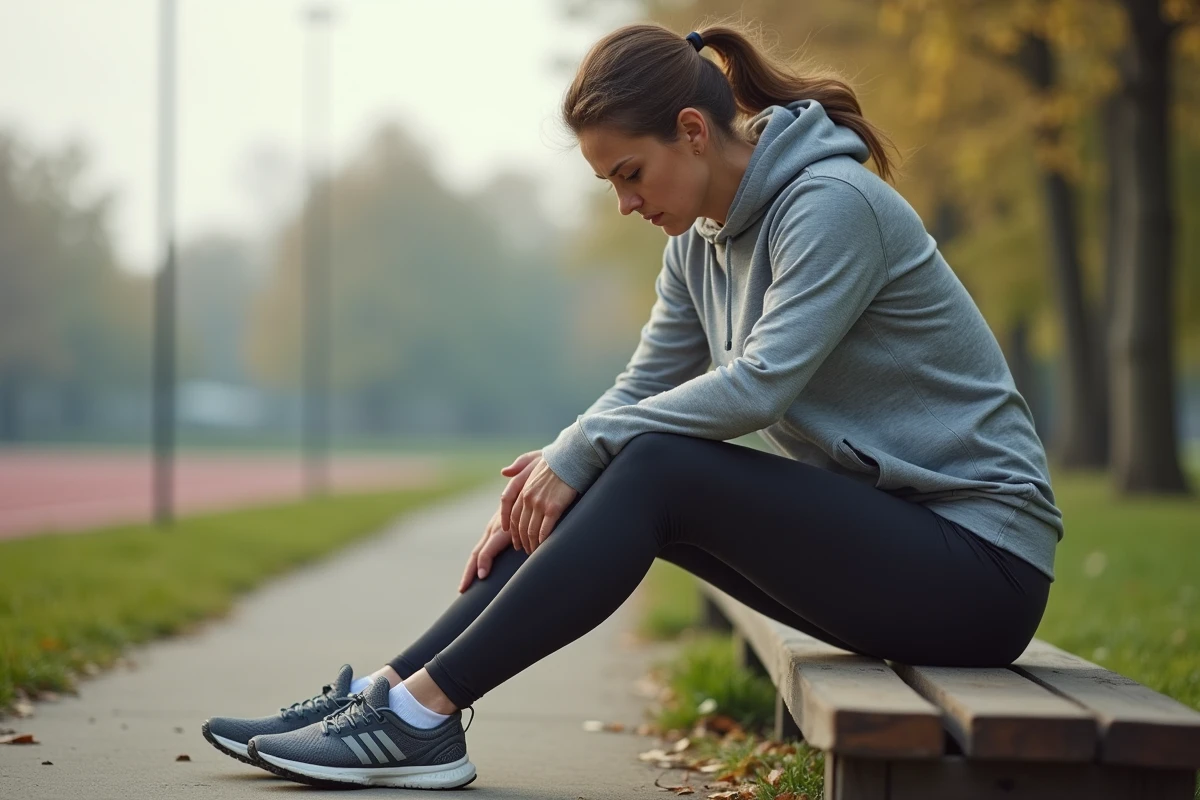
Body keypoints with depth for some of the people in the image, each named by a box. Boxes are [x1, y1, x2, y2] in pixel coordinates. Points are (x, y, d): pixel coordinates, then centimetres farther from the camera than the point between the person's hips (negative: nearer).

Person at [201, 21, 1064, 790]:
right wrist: (539, 487, -7)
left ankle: (423, 711, -18)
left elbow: (758, 384, -25)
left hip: (983, 568, -8)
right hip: (877, 527, 8)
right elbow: (640, 391, 9)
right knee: (616, 476, -5)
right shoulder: (701, 243, 9)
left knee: (657, 469, -22)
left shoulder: (834, 204, -18)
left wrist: (578, 449, -18)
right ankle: (386, 692, -7)